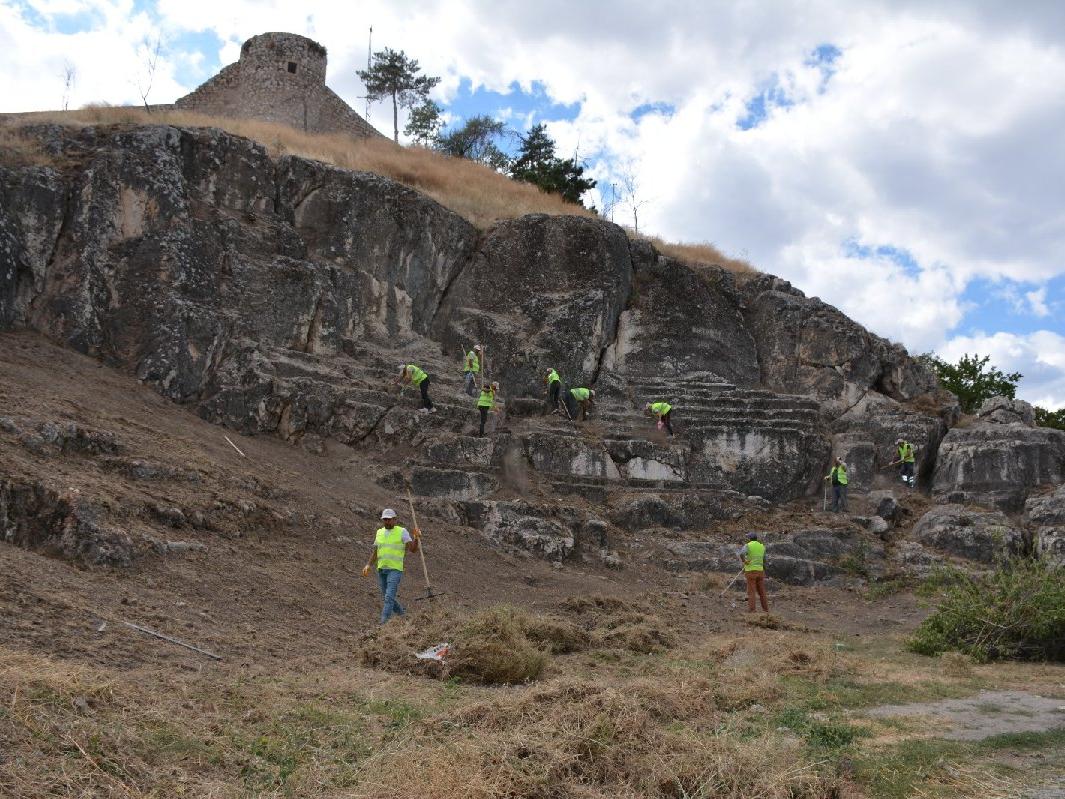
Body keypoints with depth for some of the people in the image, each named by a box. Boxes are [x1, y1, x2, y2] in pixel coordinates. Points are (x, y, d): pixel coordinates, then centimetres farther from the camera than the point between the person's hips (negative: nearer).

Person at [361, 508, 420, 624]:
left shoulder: (402, 532, -3)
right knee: (387, 597, 13)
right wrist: (368, 565, 0)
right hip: (381, 570, 6)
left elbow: (413, 549, -9)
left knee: (389, 597, -18)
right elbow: (375, 553, 15)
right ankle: (403, 616, 34)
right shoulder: (380, 533, 12)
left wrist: (416, 538, -28)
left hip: (395, 569, -6)